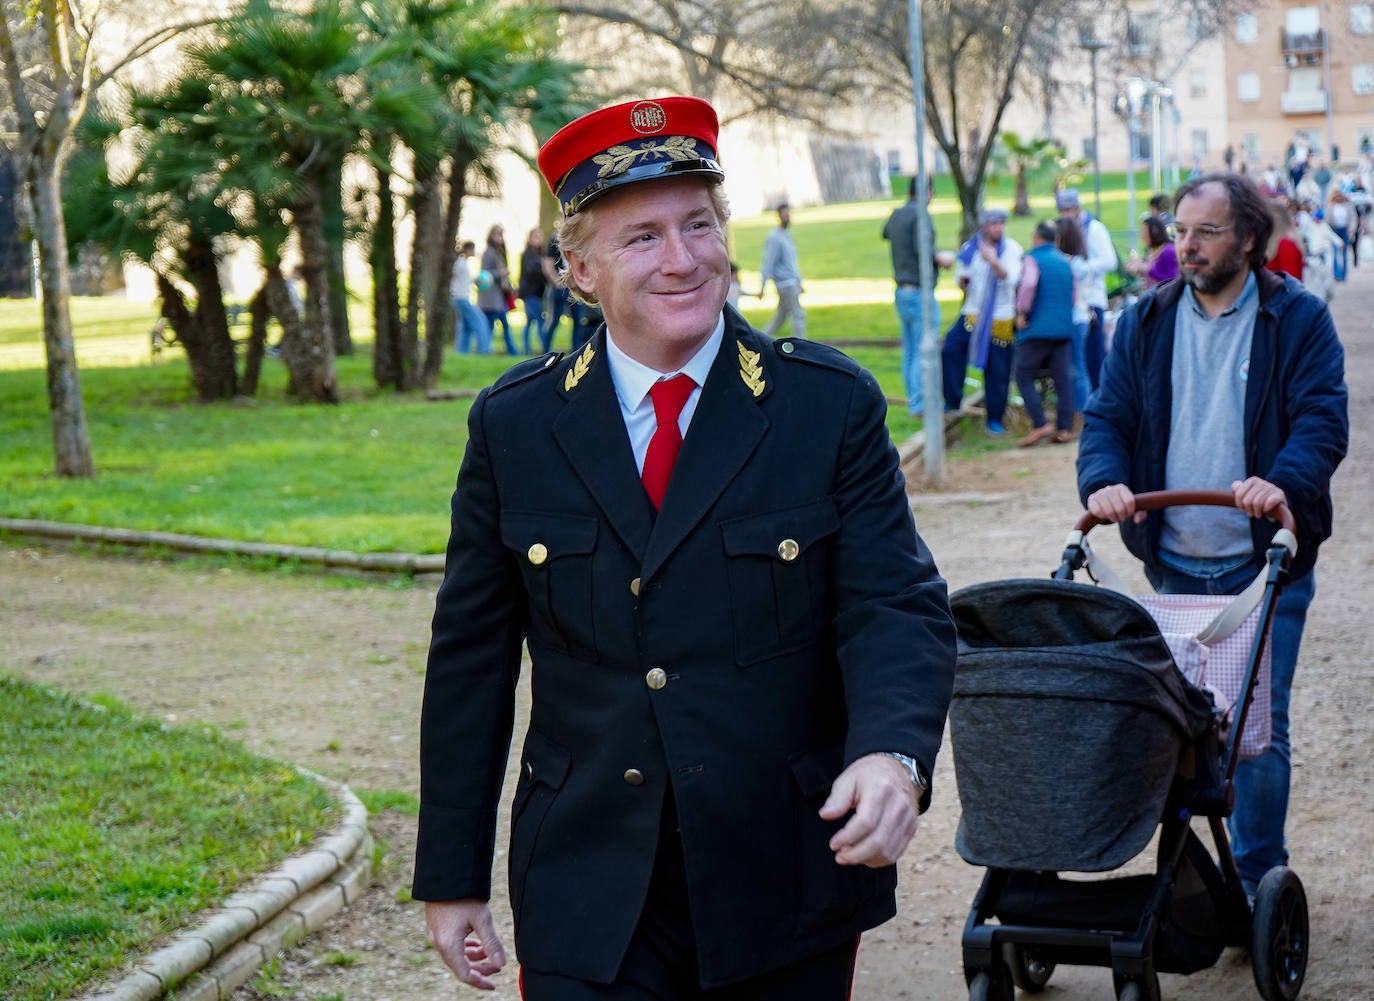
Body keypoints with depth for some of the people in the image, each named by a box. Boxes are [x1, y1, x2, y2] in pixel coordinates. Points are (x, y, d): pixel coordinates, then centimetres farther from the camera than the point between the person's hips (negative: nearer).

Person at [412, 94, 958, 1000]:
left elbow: (897, 608, -10)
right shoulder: (514, 424, 1)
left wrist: (893, 753, -31)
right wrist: (452, 879, 5)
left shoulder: (832, 405, -4)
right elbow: (471, 657, 5)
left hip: (786, 895, 0)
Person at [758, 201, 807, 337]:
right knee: (798, 314, -8)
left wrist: (799, 283, 23)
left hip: (793, 282, 9)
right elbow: (768, 263, -18)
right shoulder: (774, 238, -14)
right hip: (785, 283, -9)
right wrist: (762, 288, -21)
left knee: (781, 316, 13)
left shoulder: (787, 235, 15)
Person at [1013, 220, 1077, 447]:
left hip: (1037, 329, -6)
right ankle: (1065, 428, 5)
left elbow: (1028, 284, -24)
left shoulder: (1032, 259, -6)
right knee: (1063, 379, 6)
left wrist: (1021, 312, -14)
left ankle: (1040, 424, -9)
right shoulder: (1065, 262, 14)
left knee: (1024, 377, 1)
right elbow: (1073, 295, 20)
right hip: (1064, 329, 6)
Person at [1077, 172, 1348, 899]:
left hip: (1263, 565, -3)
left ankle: (1256, 883, 11)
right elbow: (1107, 417, 5)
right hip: (1172, 565, 3)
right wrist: (1103, 481, -16)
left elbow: (1323, 420, -9)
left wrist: (1285, 483, -29)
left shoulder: (1298, 320, -2)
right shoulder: (1147, 322, 8)